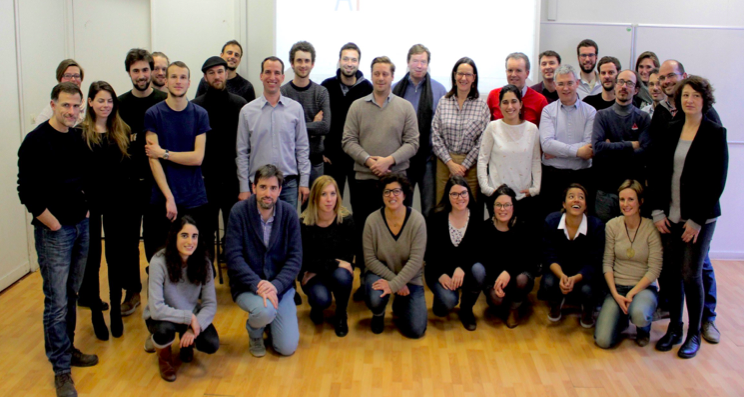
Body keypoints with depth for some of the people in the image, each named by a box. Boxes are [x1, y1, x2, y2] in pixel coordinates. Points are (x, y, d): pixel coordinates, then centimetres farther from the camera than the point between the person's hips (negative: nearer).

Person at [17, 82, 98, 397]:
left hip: (81, 227, 6)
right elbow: (28, 193, -15)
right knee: (56, 301, -1)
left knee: (71, 295, 16)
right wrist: (54, 224, -14)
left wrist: (86, 209, 9)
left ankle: (67, 349, 31)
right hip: (53, 230, -6)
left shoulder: (80, 138, 6)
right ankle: (62, 370, 9)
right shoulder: (36, 141, -12)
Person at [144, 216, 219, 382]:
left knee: (211, 345, -21)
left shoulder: (203, 262, -14)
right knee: (165, 330, -37)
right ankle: (164, 355, 2)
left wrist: (194, 327, -28)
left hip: (192, 316, 3)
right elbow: (156, 309, -31)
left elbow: (210, 304, -14)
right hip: (162, 317, -3)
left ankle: (186, 343, 17)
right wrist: (189, 318, -29)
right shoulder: (159, 262, -26)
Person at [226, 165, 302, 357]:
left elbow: (295, 257, -6)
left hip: (280, 285, 2)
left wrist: (276, 285, -21)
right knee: (265, 310, -35)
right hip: (247, 286, -2)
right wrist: (258, 285, -27)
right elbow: (234, 257, -15)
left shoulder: (289, 213, -5)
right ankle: (254, 333, 4)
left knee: (287, 348, -7)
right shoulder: (239, 212, -11)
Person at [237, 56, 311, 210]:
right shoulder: (247, 111, 3)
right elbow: (242, 153, 3)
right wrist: (244, 188, -1)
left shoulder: (295, 108, 5)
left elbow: (302, 148, 7)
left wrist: (304, 182, 1)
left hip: (289, 184, 1)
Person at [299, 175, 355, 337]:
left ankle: (341, 315, -4)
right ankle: (316, 306, 11)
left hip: (338, 270, 1)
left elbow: (348, 257, -10)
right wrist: (335, 263, -22)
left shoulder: (346, 220, -12)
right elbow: (306, 261, -15)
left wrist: (319, 269, -16)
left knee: (341, 276, -34)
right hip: (312, 275, -1)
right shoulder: (304, 224, -16)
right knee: (322, 299, -31)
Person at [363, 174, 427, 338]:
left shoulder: (417, 220, -16)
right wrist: (392, 278, -17)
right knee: (376, 299, -34)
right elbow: (370, 259, -10)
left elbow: (416, 260, -19)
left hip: (410, 278, 0)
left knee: (416, 330, -11)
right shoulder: (372, 220, -14)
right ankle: (378, 315, 8)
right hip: (380, 273, 0)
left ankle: (400, 306, 26)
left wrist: (394, 285, -25)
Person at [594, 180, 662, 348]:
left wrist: (632, 293, -18)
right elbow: (607, 263, -1)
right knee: (603, 341, -16)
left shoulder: (651, 228, -10)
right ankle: (622, 318, 19)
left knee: (639, 314, -39)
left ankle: (644, 328, 2)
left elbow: (654, 270, -10)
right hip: (617, 287, 2)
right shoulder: (612, 226, -2)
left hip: (644, 288, -2)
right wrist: (616, 294, -12)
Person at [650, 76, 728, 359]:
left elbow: (717, 181, -8)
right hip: (670, 216, 4)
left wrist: (697, 220, -11)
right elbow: (658, 171, 7)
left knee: (691, 274, -1)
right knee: (671, 272, 6)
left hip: (699, 217, -4)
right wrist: (658, 211, -1)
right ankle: (674, 328, 21)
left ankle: (694, 334, 15)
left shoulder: (715, 133, -6)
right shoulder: (670, 130, 7)